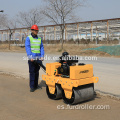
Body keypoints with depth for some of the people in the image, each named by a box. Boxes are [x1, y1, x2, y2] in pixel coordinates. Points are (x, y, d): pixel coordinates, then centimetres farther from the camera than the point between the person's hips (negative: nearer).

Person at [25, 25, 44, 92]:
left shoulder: (39, 39, 13)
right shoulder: (28, 38, 0)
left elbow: (42, 48, 10)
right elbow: (27, 48, -8)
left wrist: (42, 56, -2)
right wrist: (30, 57, -18)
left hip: (38, 58, 4)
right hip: (32, 59, -4)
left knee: (37, 72, 10)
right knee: (32, 72, -5)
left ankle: (36, 85, 20)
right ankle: (32, 87, 0)